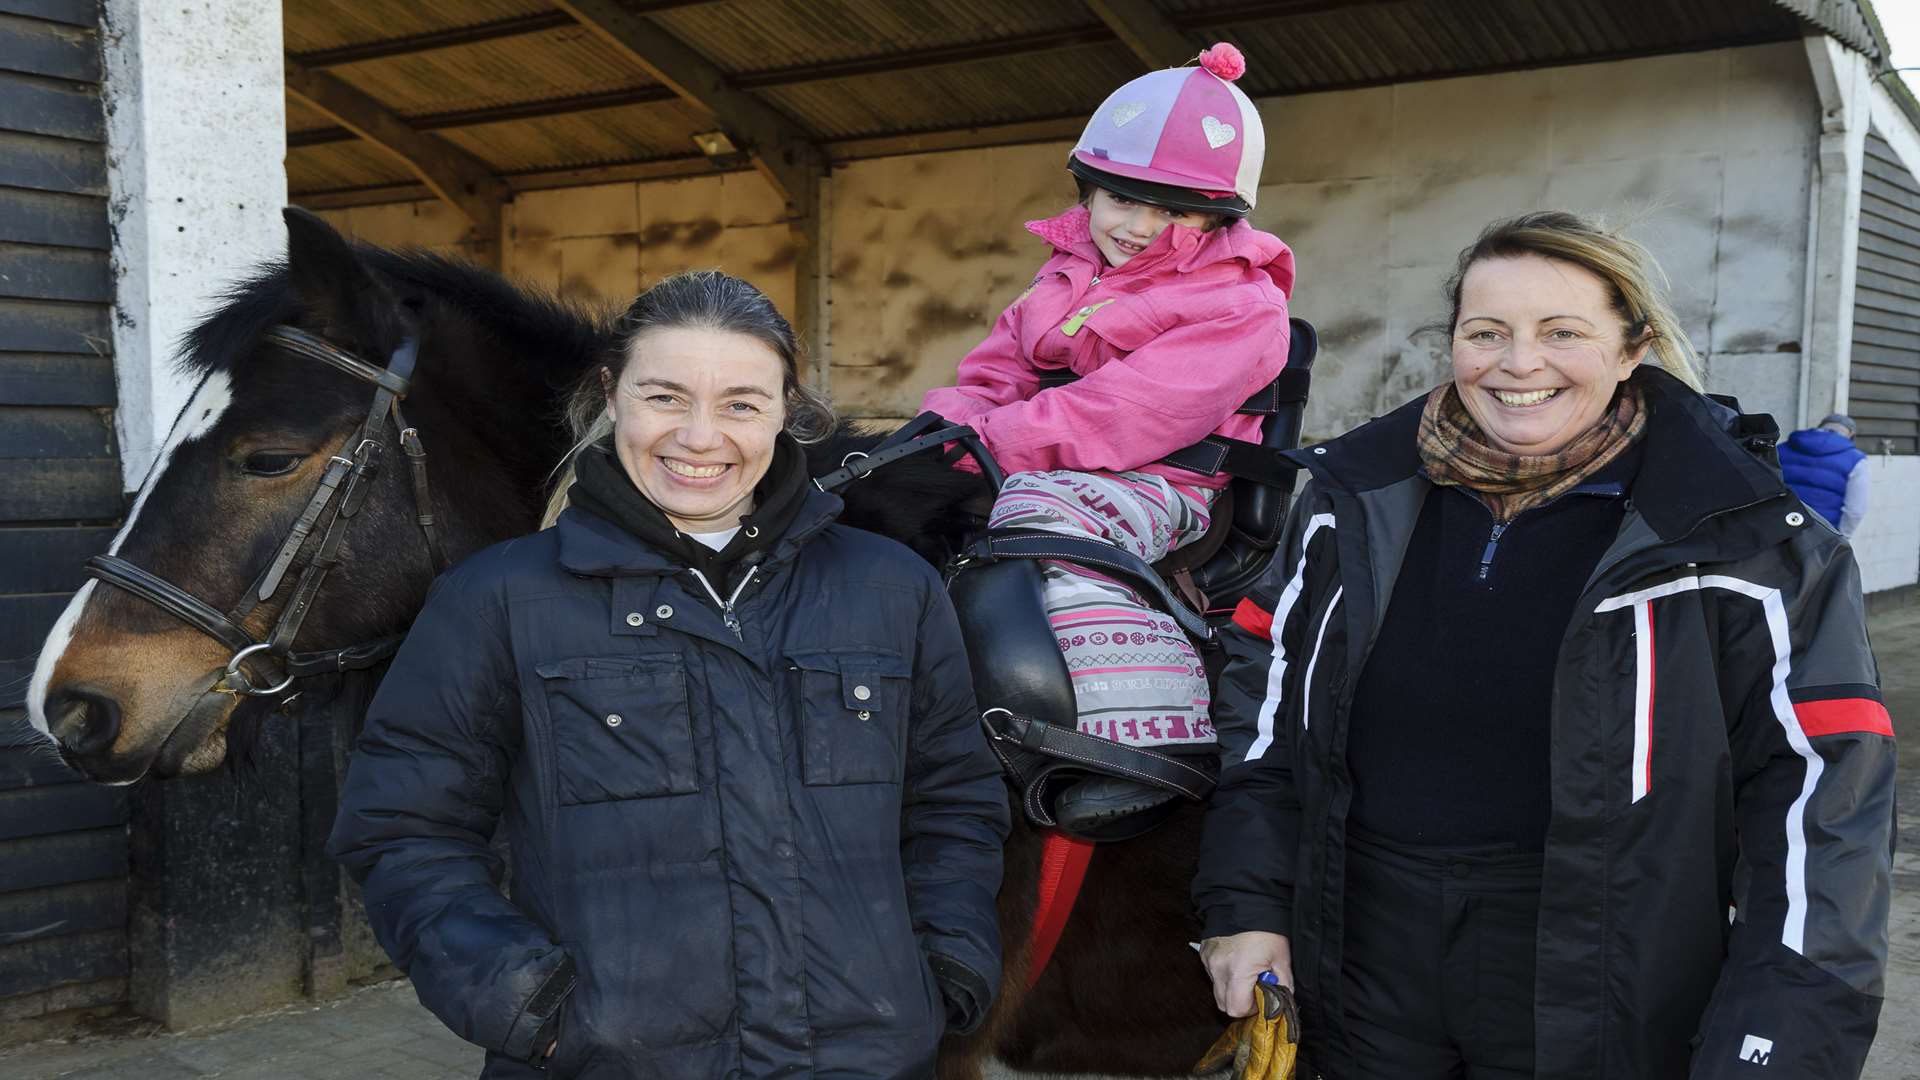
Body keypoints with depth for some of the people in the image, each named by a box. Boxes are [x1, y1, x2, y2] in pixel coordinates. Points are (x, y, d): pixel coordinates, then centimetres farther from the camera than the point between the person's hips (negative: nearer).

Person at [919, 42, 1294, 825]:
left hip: (1159, 484, -8)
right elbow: (994, 373, 14)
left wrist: (985, 444, -24)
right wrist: (939, 429, -11)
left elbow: (1134, 412, -19)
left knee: (1039, 509, -39)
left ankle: (1142, 736, -45)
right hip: (1039, 467, 8)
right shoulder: (1067, 276, 20)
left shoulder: (1241, 306, -6)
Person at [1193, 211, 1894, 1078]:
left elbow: (1819, 803, -10)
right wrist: (1245, 904, -1)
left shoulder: (1741, 540, -9)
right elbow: (1260, 690, 6)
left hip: (1602, 1006, -2)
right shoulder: (1356, 499, -1)